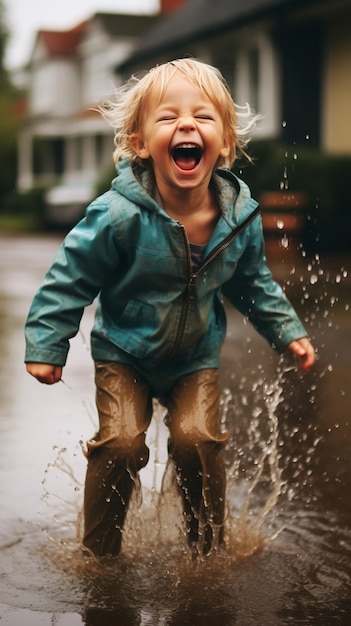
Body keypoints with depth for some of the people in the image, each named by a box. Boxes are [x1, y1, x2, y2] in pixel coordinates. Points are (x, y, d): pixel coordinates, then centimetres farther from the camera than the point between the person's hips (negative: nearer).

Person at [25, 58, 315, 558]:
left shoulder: (241, 215, -14)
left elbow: (253, 284, 7)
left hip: (196, 356, 3)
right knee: (121, 442, -14)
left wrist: (288, 332, 8)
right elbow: (70, 279, -15)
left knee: (196, 438, -12)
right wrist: (46, 345, -13)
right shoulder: (119, 215, -28)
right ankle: (100, 551, 9)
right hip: (124, 352, -2)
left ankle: (209, 546, 13)